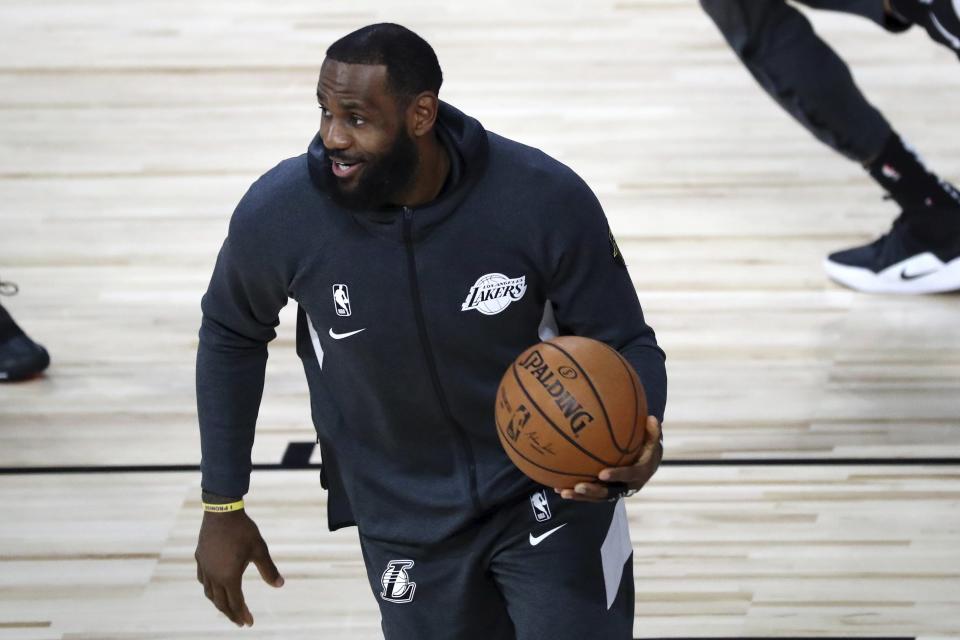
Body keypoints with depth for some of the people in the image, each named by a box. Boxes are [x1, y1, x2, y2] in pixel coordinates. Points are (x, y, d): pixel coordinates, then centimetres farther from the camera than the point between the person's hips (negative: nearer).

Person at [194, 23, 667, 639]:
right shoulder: (278, 214, -19)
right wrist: (222, 505, 4)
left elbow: (625, 345, -11)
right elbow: (231, 336, 2)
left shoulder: (546, 198, -23)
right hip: (406, 526, 2)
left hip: (554, 492, -1)